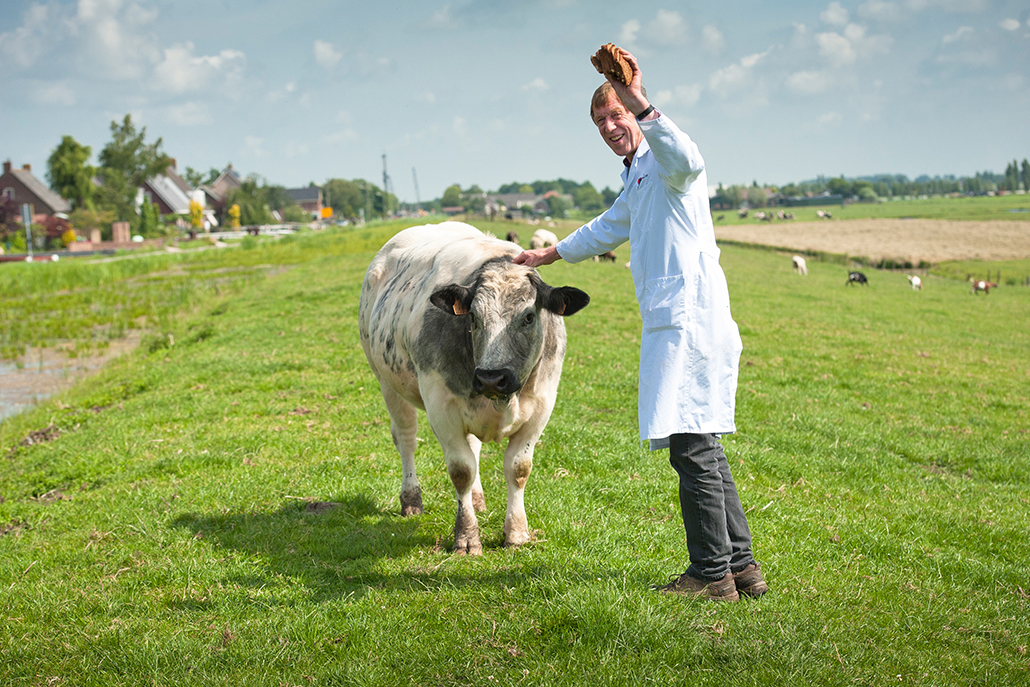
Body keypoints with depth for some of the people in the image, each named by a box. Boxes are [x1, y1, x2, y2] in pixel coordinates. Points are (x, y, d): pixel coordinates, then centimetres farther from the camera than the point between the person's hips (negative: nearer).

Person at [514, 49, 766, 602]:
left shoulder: (664, 161, -5)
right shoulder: (637, 179, 27)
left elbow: (687, 159, -32)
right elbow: (607, 229, 45)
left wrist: (641, 105, -38)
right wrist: (547, 255, 56)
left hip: (689, 317, -10)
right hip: (673, 323, 10)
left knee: (692, 448, -9)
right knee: (701, 449, 10)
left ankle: (713, 574, -4)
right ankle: (741, 567, 14)